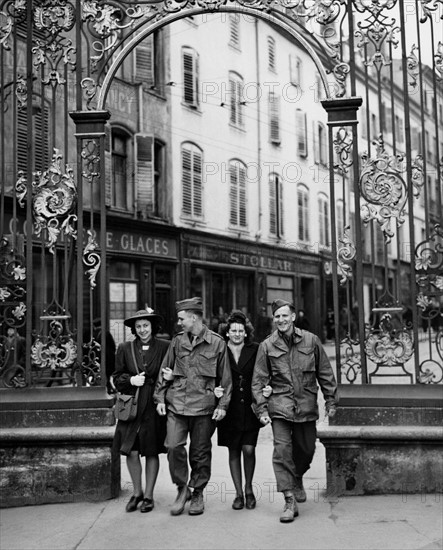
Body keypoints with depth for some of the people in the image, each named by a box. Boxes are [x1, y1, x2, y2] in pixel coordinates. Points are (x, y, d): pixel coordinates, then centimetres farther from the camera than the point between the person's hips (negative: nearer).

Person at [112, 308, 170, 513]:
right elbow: (117, 378, 8)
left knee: (152, 452, 5)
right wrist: (131, 380, -10)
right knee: (131, 452, -1)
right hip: (131, 406, 1)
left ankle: (148, 495, 19)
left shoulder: (164, 347, 1)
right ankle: (136, 492, 20)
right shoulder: (125, 349, 6)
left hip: (154, 406, -1)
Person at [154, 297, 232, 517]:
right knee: (173, 447, -10)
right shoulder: (176, 342, 8)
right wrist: (160, 398, 7)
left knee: (200, 453, 7)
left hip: (204, 406, -2)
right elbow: (164, 372, 14)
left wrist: (222, 405, -2)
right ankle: (182, 489, 11)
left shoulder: (217, 343, 0)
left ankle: (197, 494, 24)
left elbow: (225, 378, 3)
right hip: (176, 404, 2)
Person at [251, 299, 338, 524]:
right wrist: (261, 409, -6)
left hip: (306, 405, 2)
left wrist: (331, 401, 7)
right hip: (280, 405, -2)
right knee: (282, 450, -10)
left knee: (307, 449, 12)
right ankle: (290, 501, -3)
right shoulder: (267, 346, -2)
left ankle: (297, 478, 43)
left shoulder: (311, 341, 1)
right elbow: (258, 380, 1)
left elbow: (325, 373, 8)